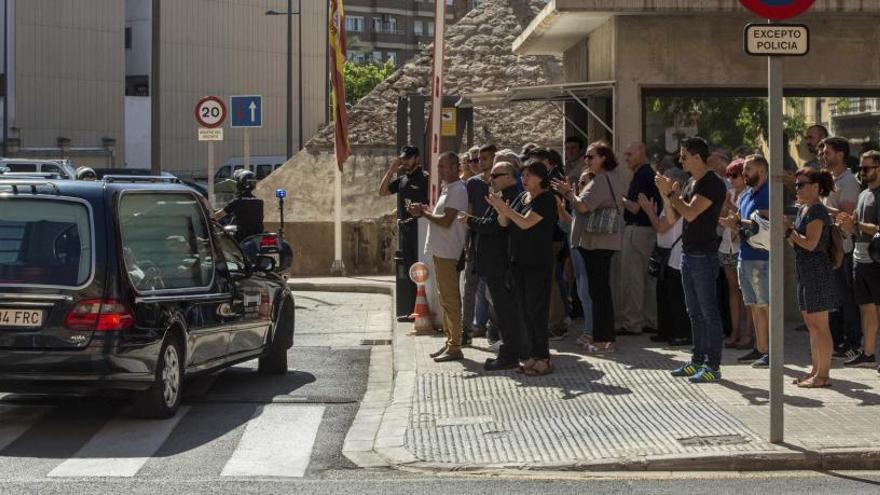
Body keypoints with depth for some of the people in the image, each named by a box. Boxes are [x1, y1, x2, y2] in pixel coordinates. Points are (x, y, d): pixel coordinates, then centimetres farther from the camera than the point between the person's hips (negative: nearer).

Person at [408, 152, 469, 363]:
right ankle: (450, 342, 21)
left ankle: (455, 347, -5)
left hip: (448, 253, -10)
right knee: (445, 298, 14)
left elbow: (446, 221, -21)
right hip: (440, 251, 10)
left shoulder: (457, 190, -15)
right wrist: (425, 212, 4)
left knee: (450, 300, -7)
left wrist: (424, 213, -8)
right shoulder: (447, 189, 17)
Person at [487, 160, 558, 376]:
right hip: (519, 260, 8)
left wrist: (505, 208, -22)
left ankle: (543, 359, -3)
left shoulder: (546, 199, -10)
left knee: (536, 311, -7)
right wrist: (501, 210, -12)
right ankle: (533, 356, 15)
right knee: (524, 311, 9)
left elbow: (526, 222, -20)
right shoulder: (522, 197, 14)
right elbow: (504, 223, 8)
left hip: (538, 263, -8)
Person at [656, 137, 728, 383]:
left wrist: (671, 192, -13)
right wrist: (667, 193, 3)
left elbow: (690, 213, -23)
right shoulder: (692, 183, 15)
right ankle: (698, 360, 21)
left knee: (709, 312, -6)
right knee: (695, 312, 14)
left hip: (704, 255, -9)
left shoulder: (712, 183, -14)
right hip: (688, 252, 10)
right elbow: (675, 216, 17)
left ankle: (713, 366, -4)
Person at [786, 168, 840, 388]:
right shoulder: (803, 210, 16)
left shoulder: (817, 211, -13)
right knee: (812, 325, 14)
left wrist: (788, 229, -13)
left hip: (818, 272, -10)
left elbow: (810, 243, -21)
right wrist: (787, 230, 3)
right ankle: (816, 370, 20)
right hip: (806, 273, 10)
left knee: (820, 326, -6)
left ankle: (823, 374, -3)